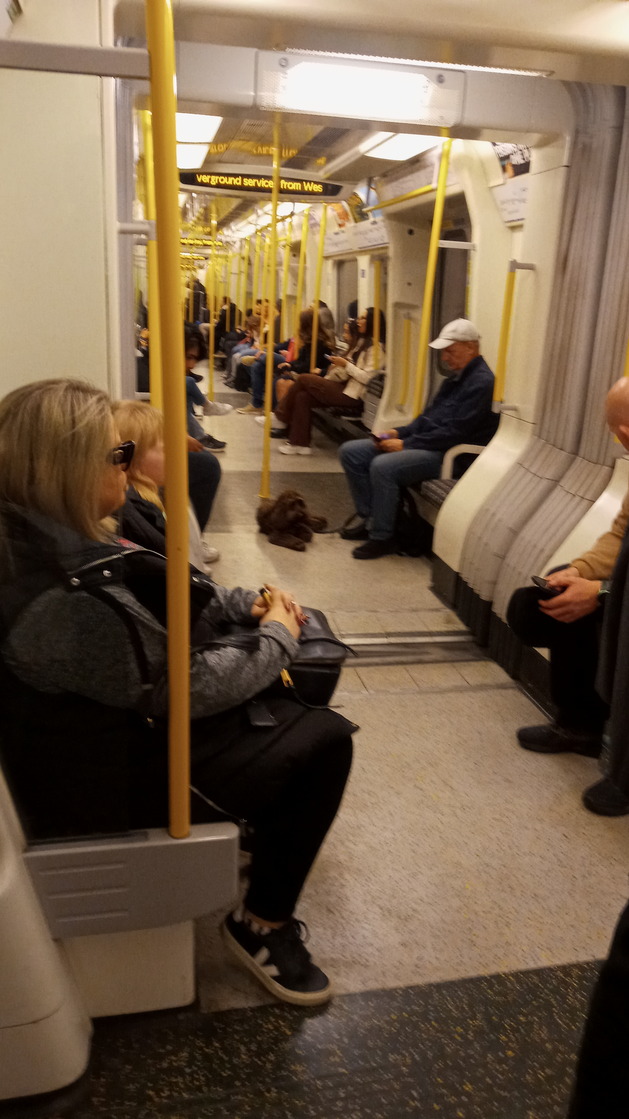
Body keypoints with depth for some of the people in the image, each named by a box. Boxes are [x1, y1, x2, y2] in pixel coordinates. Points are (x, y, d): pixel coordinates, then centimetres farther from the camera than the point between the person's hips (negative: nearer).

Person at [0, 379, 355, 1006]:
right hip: (130, 769, -9)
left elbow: (167, 600, 9)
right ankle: (262, 926, 10)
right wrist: (276, 640, -10)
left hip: (141, 710, 9)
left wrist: (250, 605, -1)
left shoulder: (56, 541, -4)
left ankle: (268, 824, 32)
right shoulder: (60, 606, -34)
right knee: (326, 742, -8)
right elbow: (185, 687, -25)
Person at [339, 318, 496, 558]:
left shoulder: (481, 383, -14)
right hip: (425, 442, 10)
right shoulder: (456, 376, 17)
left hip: (448, 453, -10)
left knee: (383, 466, -33)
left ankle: (382, 537, -16)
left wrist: (406, 444, -18)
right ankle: (370, 518, 5)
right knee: (351, 451, 1)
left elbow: (454, 432, -21)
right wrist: (399, 432, 5)